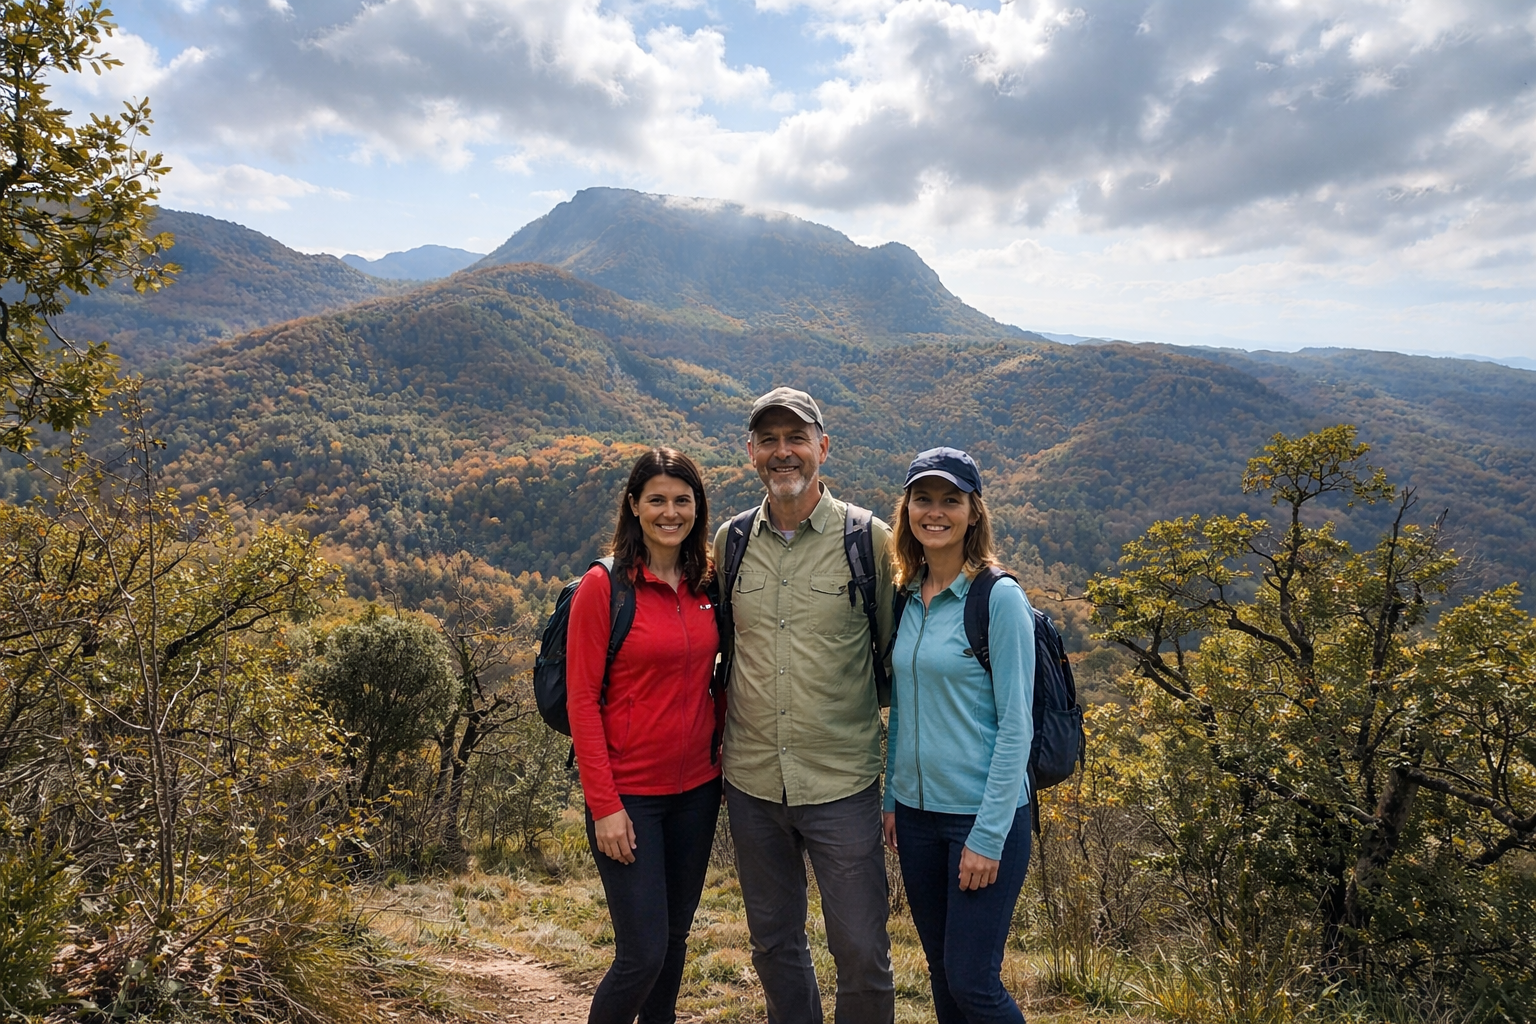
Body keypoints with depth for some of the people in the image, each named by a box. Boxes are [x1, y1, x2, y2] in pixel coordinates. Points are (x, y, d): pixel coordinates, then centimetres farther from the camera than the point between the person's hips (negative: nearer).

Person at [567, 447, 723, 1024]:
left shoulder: (707, 585, 4)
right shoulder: (603, 586, -11)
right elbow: (581, 700, -12)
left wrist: (721, 748, 3)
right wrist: (604, 805, -14)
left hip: (697, 789, 5)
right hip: (629, 795, -5)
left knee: (675, 938, 17)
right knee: (644, 953, -3)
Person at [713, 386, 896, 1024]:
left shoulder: (868, 539, -6)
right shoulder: (731, 541, 3)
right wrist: (721, 737, 12)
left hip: (842, 784, -3)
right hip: (751, 781, 4)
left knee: (862, 951, 6)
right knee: (774, 945, 18)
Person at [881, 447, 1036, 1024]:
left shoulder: (999, 597, -12)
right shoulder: (907, 597, 6)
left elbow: (1015, 725, -14)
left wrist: (989, 836, -15)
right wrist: (892, 799, 10)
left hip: (982, 813, -6)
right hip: (917, 810, 6)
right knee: (941, 973, 16)